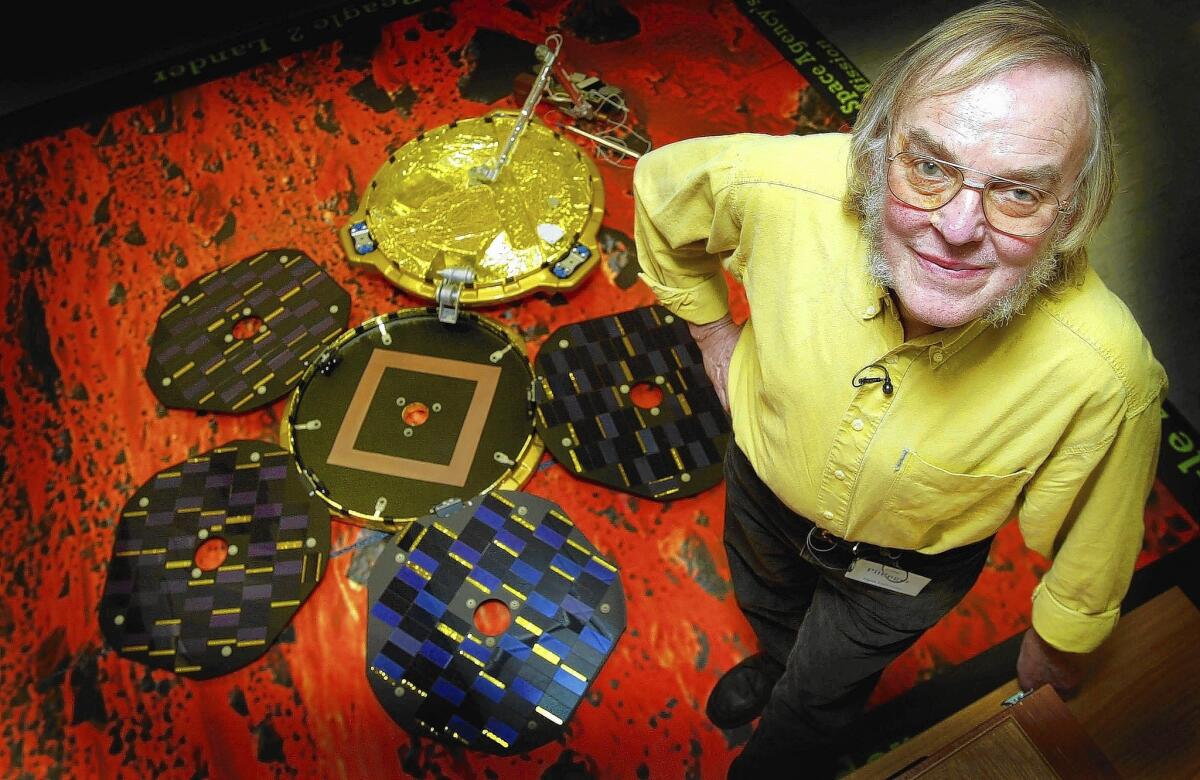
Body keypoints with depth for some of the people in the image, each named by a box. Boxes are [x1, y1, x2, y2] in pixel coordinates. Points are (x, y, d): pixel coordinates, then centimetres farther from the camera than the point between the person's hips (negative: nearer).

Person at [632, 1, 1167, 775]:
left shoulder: (1107, 374, -40)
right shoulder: (777, 188, -38)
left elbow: (1092, 542, -17)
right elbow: (664, 187, -12)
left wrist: (1058, 645, 1)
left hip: (907, 569, -1)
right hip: (764, 481, 2)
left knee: (819, 696, 28)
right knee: (766, 607, 36)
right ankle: (776, 662, 76)